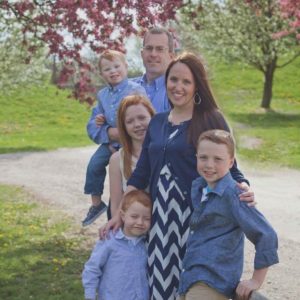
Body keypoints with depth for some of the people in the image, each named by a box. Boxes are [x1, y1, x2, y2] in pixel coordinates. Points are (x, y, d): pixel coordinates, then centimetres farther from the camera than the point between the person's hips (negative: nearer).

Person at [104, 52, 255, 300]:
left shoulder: (211, 120, -5)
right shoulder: (157, 122, 11)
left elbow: (229, 168, -4)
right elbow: (140, 174, 14)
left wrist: (243, 188, -25)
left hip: (195, 215, -5)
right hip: (160, 216, 5)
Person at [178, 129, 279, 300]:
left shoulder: (232, 194, -14)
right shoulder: (198, 187, 9)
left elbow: (266, 235, -15)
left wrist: (256, 281, -11)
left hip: (212, 283, -8)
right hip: (190, 276, 8)